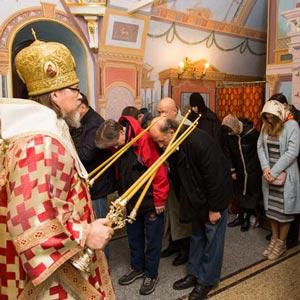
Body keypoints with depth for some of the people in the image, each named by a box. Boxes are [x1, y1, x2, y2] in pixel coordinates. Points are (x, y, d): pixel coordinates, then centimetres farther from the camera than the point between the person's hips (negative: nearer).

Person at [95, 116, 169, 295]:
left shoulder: (144, 140, -25)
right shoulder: (118, 146, -2)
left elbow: (159, 171, -24)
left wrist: (159, 200, -17)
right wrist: (122, 196, 14)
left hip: (150, 202, -7)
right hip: (131, 200, 7)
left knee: (152, 239, 10)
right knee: (134, 236, 20)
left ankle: (151, 274, 28)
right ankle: (138, 268, 40)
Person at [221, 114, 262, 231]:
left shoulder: (251, 132, -22)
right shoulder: (229, 135, -10)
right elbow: (228, 153, 0)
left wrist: (260, 168, -6)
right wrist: (232, 170, 1)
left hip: (253, 171, -4)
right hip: (239, 170, 4)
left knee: (252, 194, 7)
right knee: (240, 193, 13)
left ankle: (247, 219, 22)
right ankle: (240, 217, 27)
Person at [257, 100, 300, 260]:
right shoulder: (266, 125, 5)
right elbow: (260, 146, 4)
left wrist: (274, 171, -18)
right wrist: (265, 168, -11)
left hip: (285, 175, -5)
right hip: (269, 174, 5)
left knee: (284, 210, 6)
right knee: (271, 208, 14)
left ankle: (281, 243, 24)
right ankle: (274, 238, 32)